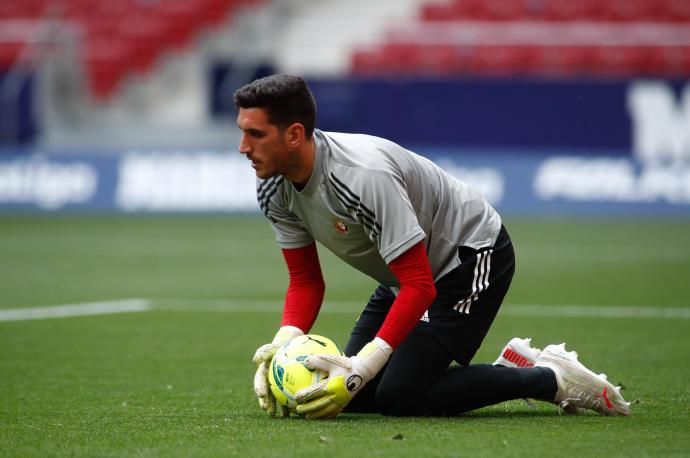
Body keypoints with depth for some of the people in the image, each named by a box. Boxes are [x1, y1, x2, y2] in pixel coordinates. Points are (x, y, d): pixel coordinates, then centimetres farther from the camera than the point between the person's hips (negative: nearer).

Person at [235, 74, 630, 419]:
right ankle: (512, 366, 14)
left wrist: (360, 368, -39)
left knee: (400, 396, -21)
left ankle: (551, 379, -6)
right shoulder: (275, 189, -9)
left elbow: (419, 286, -33)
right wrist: (283, 345, -21)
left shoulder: (364, 175, -35)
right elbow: (306, 282, 0)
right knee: (355, 395, 3)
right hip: (410, 275, 9)